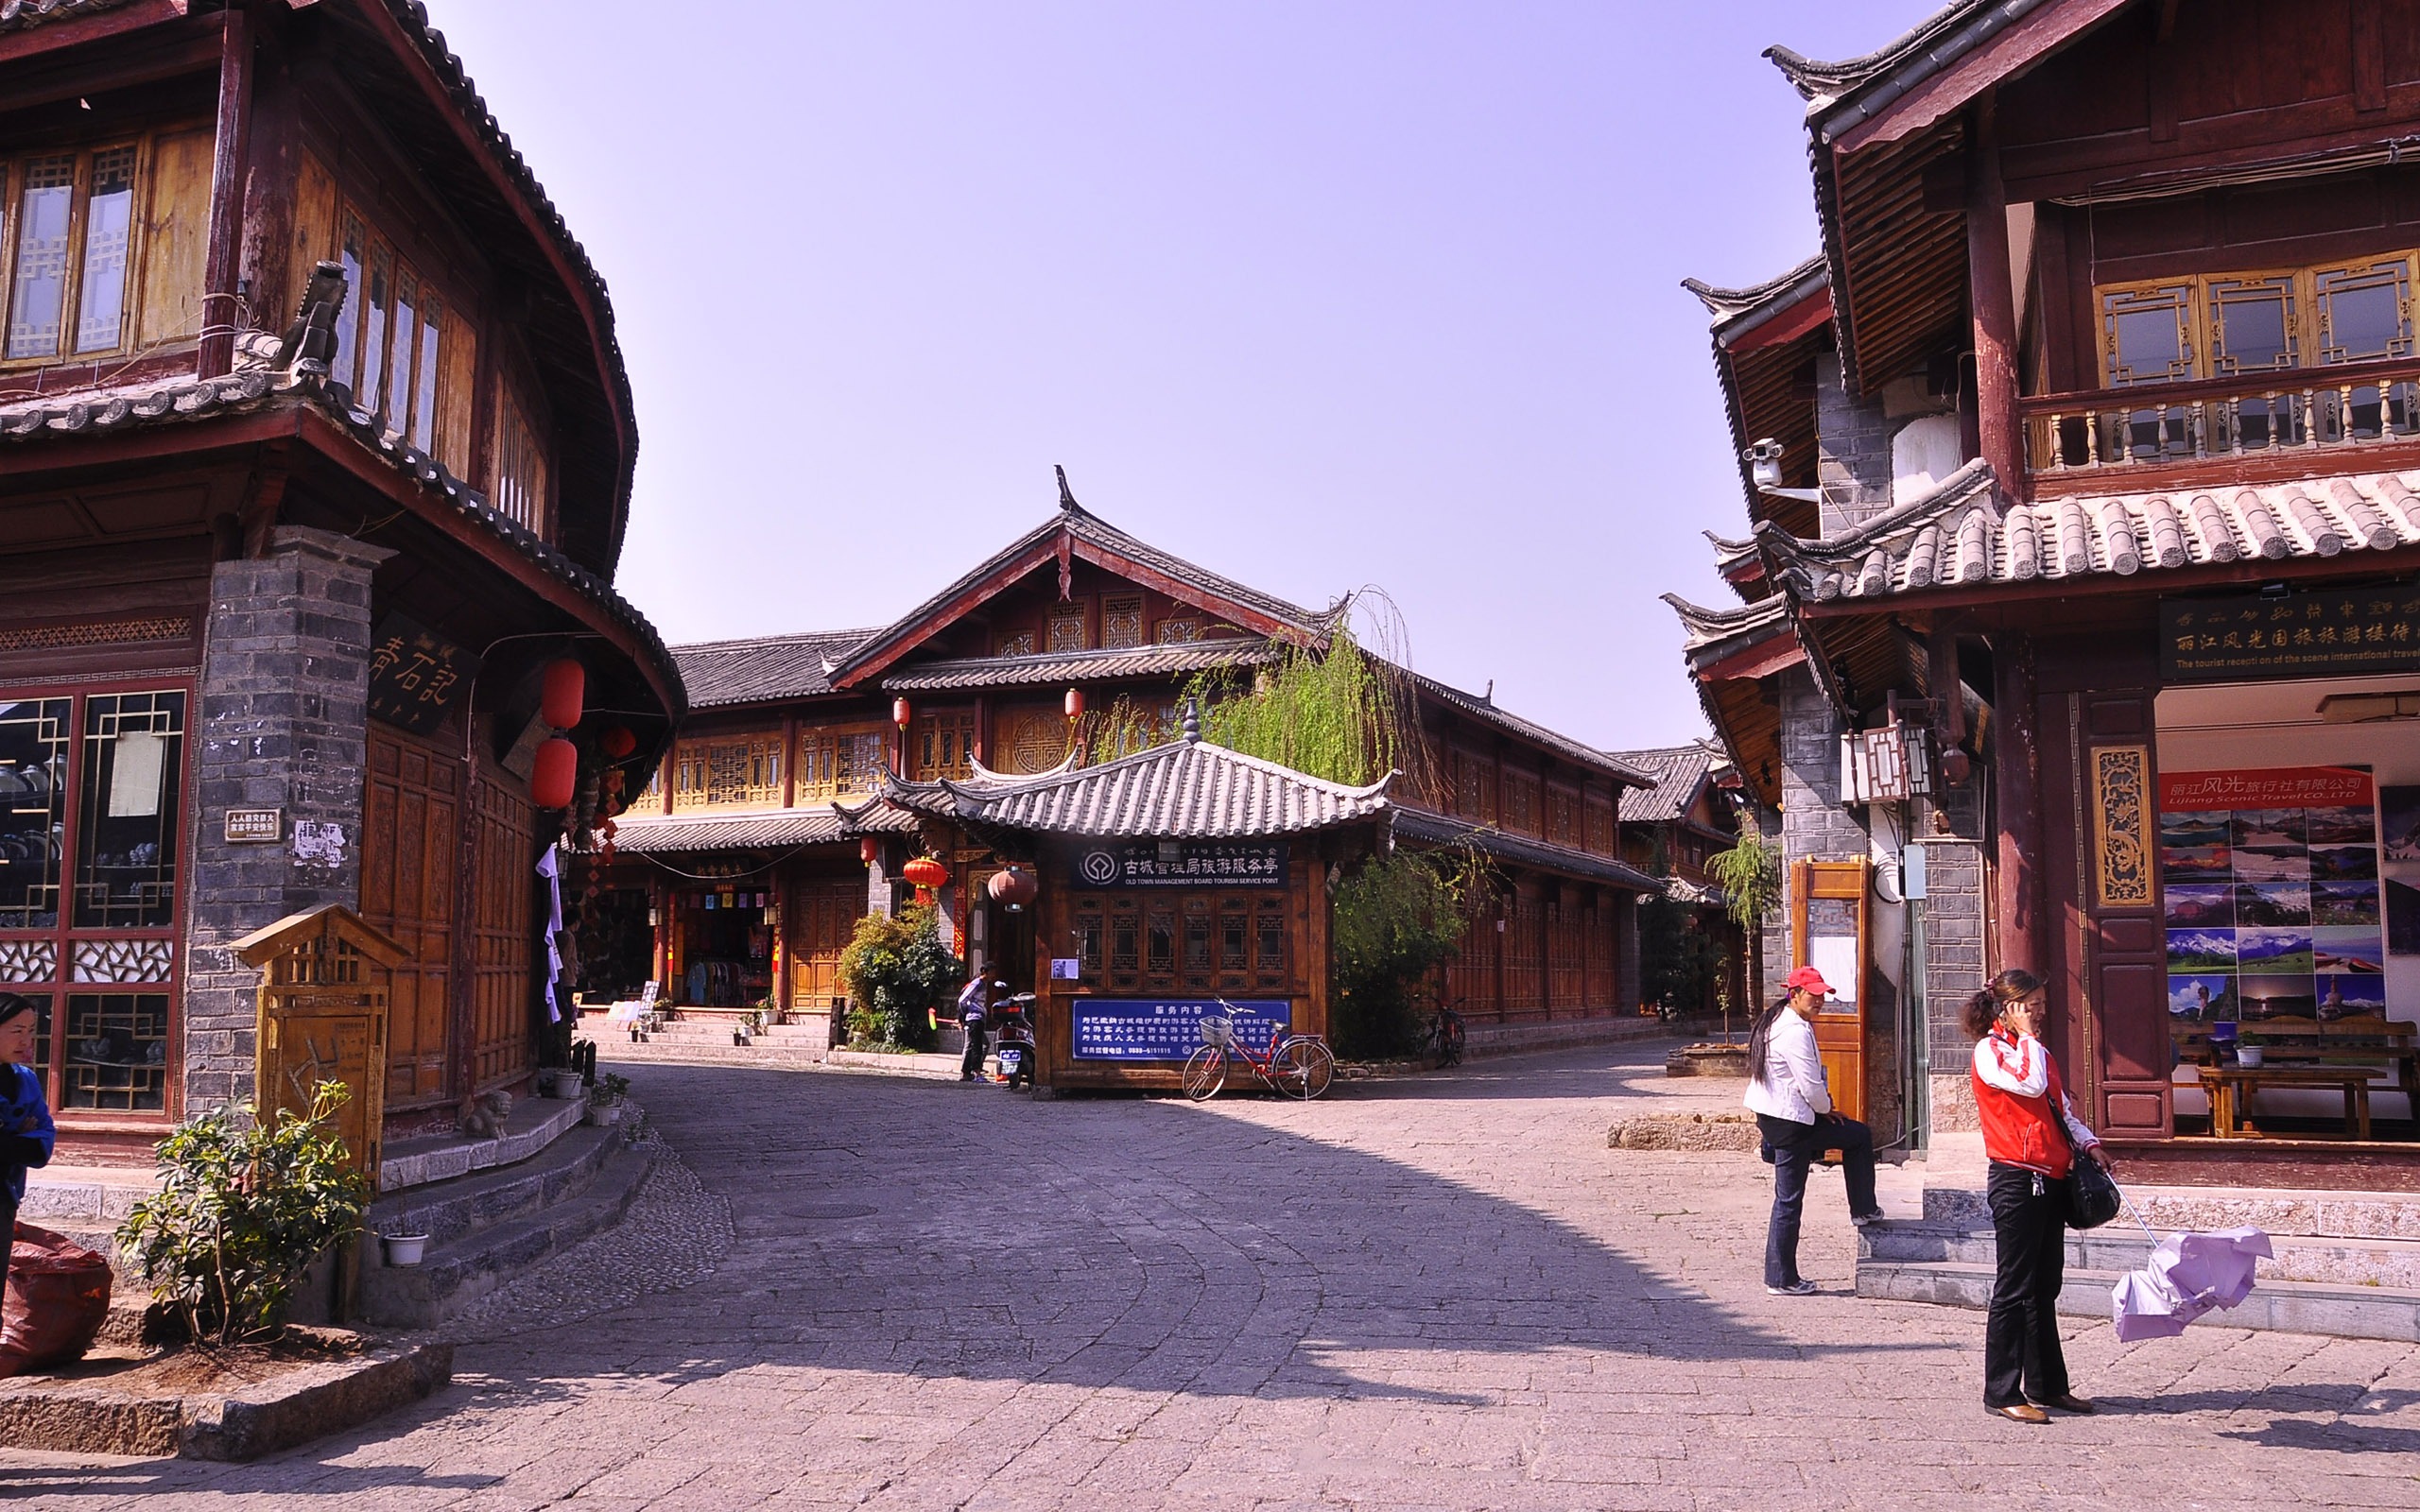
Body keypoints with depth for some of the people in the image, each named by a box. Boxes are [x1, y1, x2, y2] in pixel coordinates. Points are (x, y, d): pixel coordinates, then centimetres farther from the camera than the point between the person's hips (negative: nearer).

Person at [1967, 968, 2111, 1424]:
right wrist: (2027, 1037, -10)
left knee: (2045, 1287, 14)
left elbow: (2061, 1107, 22)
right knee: (2015, 1288, -5)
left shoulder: (2036, 1050, 19)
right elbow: (2029, 1083, -25)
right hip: (2017, 1180, -9)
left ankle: (2047, 1385, 22)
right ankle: (2002, 1392, 1)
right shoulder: (1989, 1050, -8)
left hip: (2050, 1180, 9)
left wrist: (2089, 1145, 7)